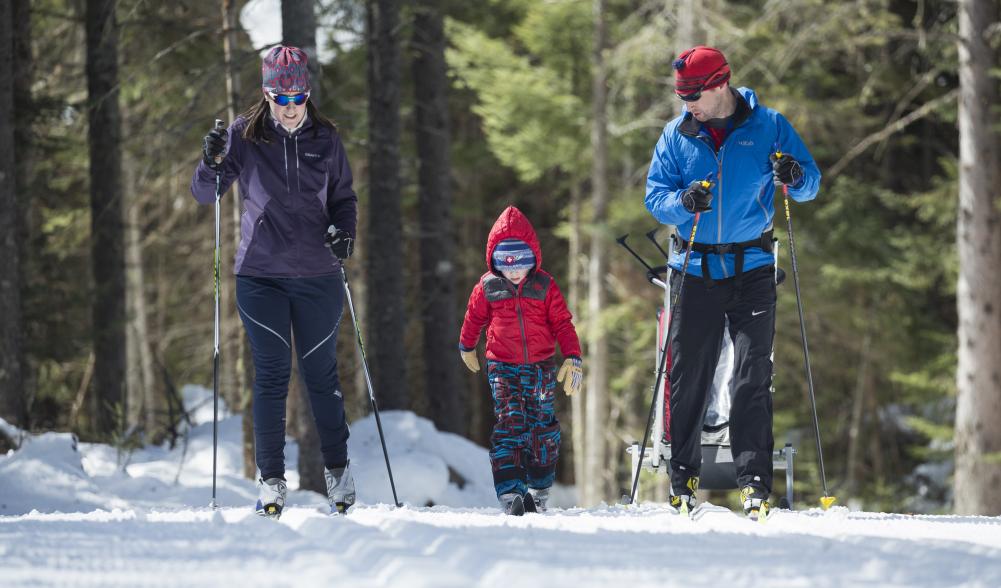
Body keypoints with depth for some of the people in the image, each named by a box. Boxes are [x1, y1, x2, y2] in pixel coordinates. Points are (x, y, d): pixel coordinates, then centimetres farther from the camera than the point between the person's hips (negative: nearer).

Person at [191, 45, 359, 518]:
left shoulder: (325, 139, 3)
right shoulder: (244, 135, -1)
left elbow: (344, 196, 12)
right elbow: (204, 195, 1)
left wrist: (343, 231, -8)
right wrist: (212, 164, -19)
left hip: (317, 274, 1)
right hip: (260, 273, -1)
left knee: (321, 373, 7)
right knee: (271, 375, -3)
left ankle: (338, 470, 22)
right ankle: (270, 479, 1)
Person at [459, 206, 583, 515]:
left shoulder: (545, 286, -1)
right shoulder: (487, 287, -1)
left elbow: (562, 323, 2)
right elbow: (474, 318, 17)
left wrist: (572, 358, -6)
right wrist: (467, 347, 30)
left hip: (540, 366, 1)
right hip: (502, 366, -1)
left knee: (541, 425, 8)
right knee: (509, 422, -15)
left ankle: (540, 488, 23)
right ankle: (510, 491, -22)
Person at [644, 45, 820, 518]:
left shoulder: (768, 127, 0)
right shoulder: (676, 135, 5)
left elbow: (811, 185, 2)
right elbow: (655, 195, 3)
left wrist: (795, 177, -21)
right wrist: (683, 202, -19)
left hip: (752, 268, -2)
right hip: (696, 268, 2)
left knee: (753, 376, -9)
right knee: (687, 376, 4)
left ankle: (754, 481, -10)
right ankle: (683, 476, 17)